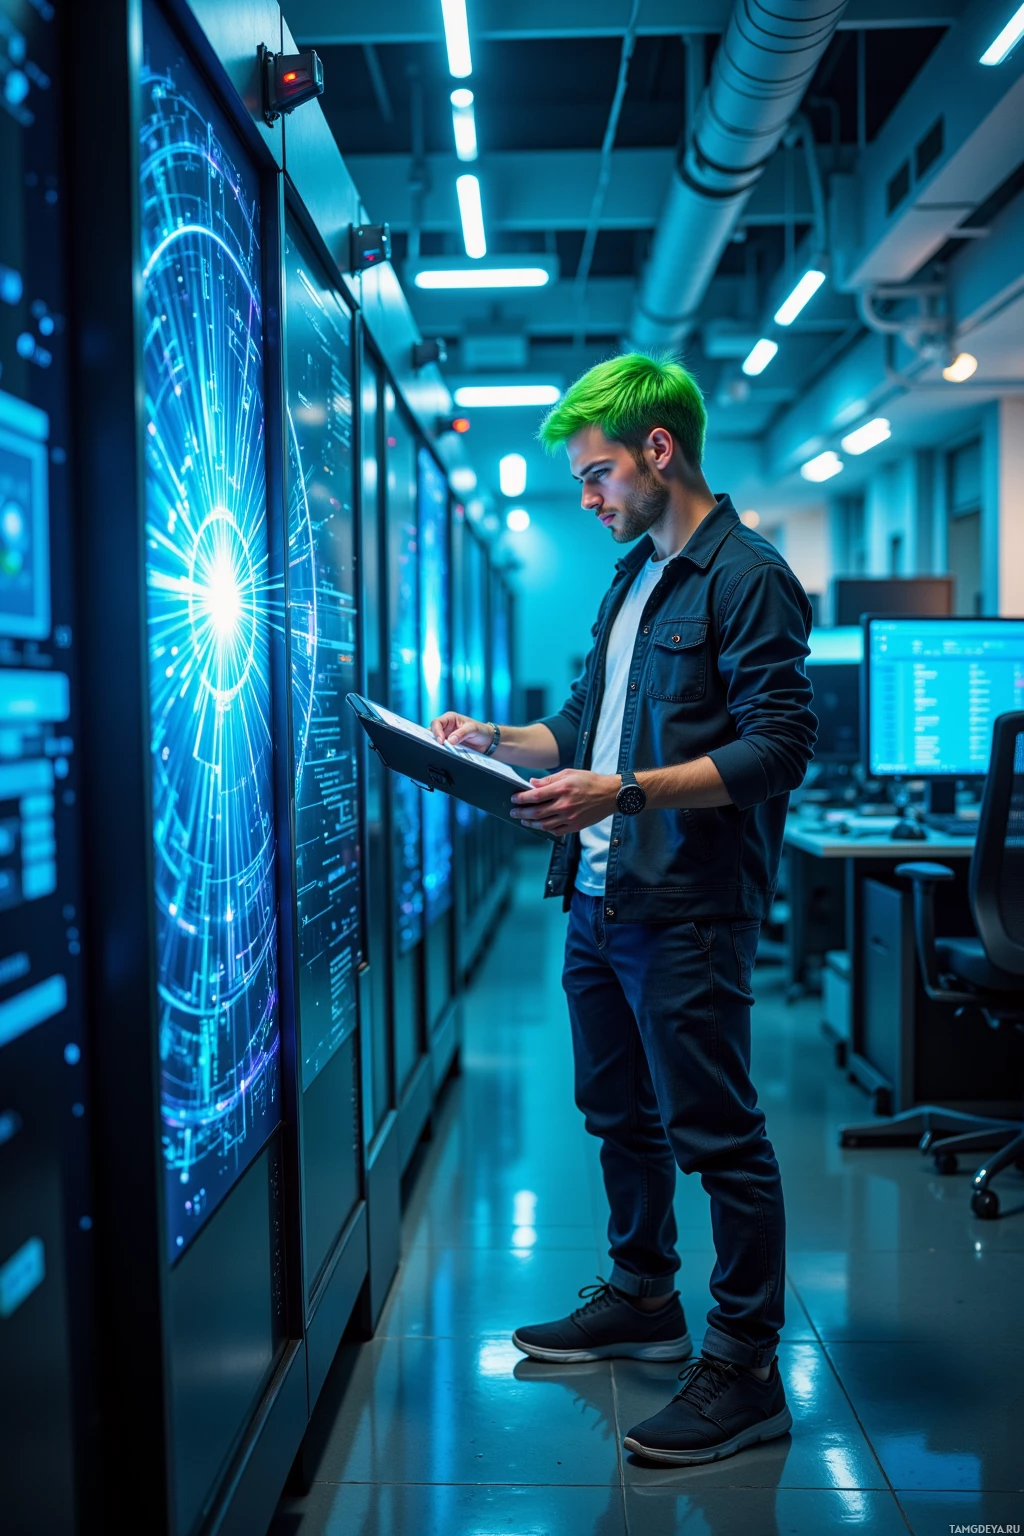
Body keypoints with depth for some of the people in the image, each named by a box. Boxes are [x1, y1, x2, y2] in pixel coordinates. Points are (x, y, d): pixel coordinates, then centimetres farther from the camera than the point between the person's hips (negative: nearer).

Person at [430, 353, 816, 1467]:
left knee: (715, 1133, -2)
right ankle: (643, 1301, 36)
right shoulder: (631, 578, 18)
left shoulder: (746, 576, -10)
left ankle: (746, 1370, 9)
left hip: (686, 908, -9)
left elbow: (779, 746, -18)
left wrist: (628, 792, -26)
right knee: (618, 1113, 19)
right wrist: (499, 740, 9)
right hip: (599, 900, 9)